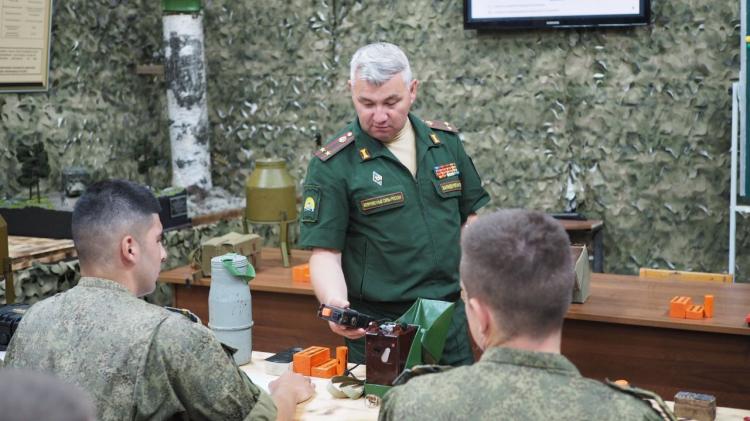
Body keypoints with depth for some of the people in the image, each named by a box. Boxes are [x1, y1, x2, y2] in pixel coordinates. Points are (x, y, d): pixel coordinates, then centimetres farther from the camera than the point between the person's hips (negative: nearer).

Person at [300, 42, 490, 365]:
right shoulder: (333, 165, -10)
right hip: (378, 326, -4)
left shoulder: (445, 141, 4)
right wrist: (336, 303, -28)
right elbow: (325, 251, -11)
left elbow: (470, 215, 12)